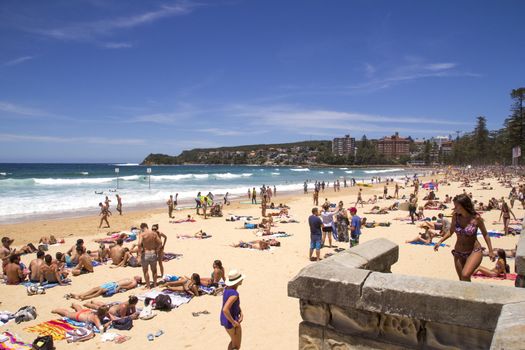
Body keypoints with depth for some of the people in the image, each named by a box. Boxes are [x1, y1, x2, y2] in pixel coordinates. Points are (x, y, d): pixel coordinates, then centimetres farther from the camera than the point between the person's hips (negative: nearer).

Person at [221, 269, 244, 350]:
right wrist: (233, 322, -26)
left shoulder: (228, 288, -1)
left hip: (225, 320, 9)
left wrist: (241, 314, -2)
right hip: (231, 322, -9)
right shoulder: (234, 294, -31)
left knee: (233, 341, 30)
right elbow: (225, 310, -39)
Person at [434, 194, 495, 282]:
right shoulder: (455, 216, -5)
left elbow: (485, 234, 0)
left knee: (465, 276, -25)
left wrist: (490, 251, -2)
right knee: (462, 280, 12)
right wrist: (440, 241, 0)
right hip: (458, 253, 4)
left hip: (474, 252, -4)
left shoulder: (476, 218, -14)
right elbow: (451, 232, 9)